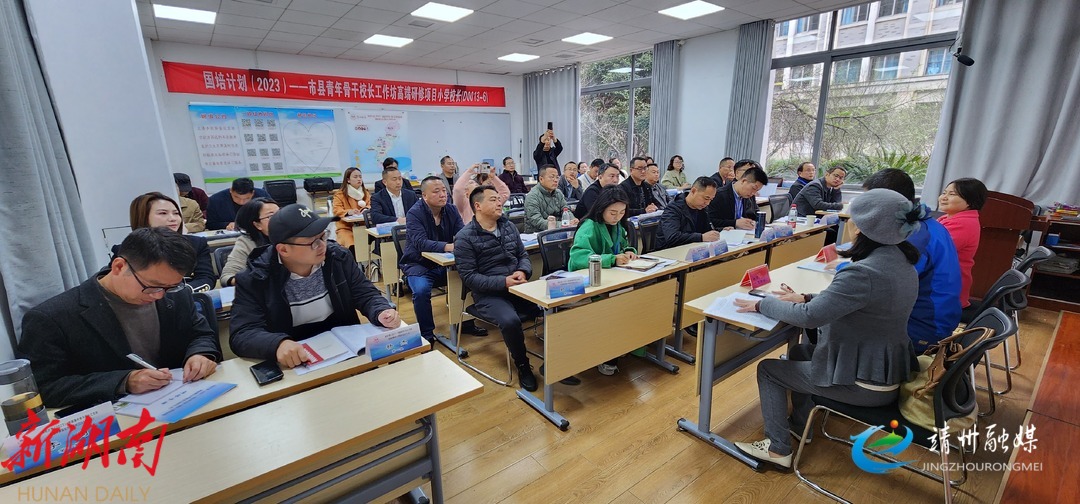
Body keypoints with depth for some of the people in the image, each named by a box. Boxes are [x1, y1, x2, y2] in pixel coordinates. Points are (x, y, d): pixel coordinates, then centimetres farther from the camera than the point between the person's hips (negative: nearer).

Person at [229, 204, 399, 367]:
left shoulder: (338, 257, -1)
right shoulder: (253, 280, -9)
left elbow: (365, 295, 2)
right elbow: (241, 335, -16)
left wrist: (382, 312, -21)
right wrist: (278, 344, -37)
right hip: (292, 364, -1)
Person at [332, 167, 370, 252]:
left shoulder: (366, 193, 15)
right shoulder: (340, 194, 1)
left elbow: (371, 206, 11)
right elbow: (336, 210, -8)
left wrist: (367, 209, -14)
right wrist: (348, 212, -30)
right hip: (346, 227, -3)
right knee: (353, 246, -34)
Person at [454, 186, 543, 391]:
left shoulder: (509, 226, 11)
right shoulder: (465, 237, -6)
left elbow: (523, 255, 16)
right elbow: (469, 276, -11)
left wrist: (523, 271, -8)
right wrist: (503, 282, -20)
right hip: (488, 294, -5)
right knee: (510, 321, -34)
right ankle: (522, 366, -5)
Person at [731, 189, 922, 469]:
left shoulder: (866, 272, -30)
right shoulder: (902, 261, 1)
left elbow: (809, 317, -30)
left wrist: (762, 304, -16)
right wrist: (807, 298, 5)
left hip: (864, 384, -9)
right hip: (889, 370, 9)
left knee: (767, 369, 6)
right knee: (799, 352, 28)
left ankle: (778, 449, 16)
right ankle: (800, 424, 41)